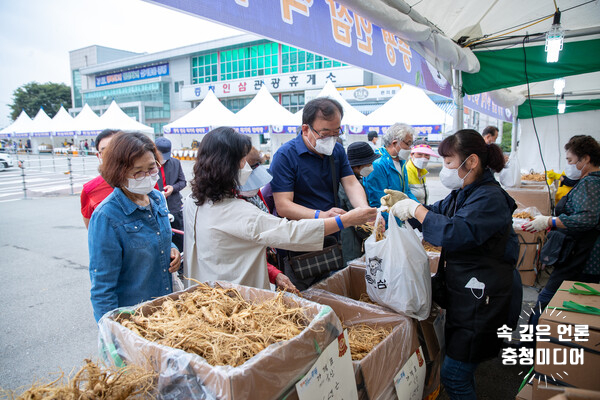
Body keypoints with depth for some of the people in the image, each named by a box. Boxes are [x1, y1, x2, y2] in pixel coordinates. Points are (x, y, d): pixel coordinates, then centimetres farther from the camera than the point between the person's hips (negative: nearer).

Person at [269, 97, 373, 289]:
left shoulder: (337, 151, 7)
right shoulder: (285, 156, -15)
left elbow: (351, 183, 0)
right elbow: (283, 206, -20)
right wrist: (321, 215, -34)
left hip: (332, 239, 6)